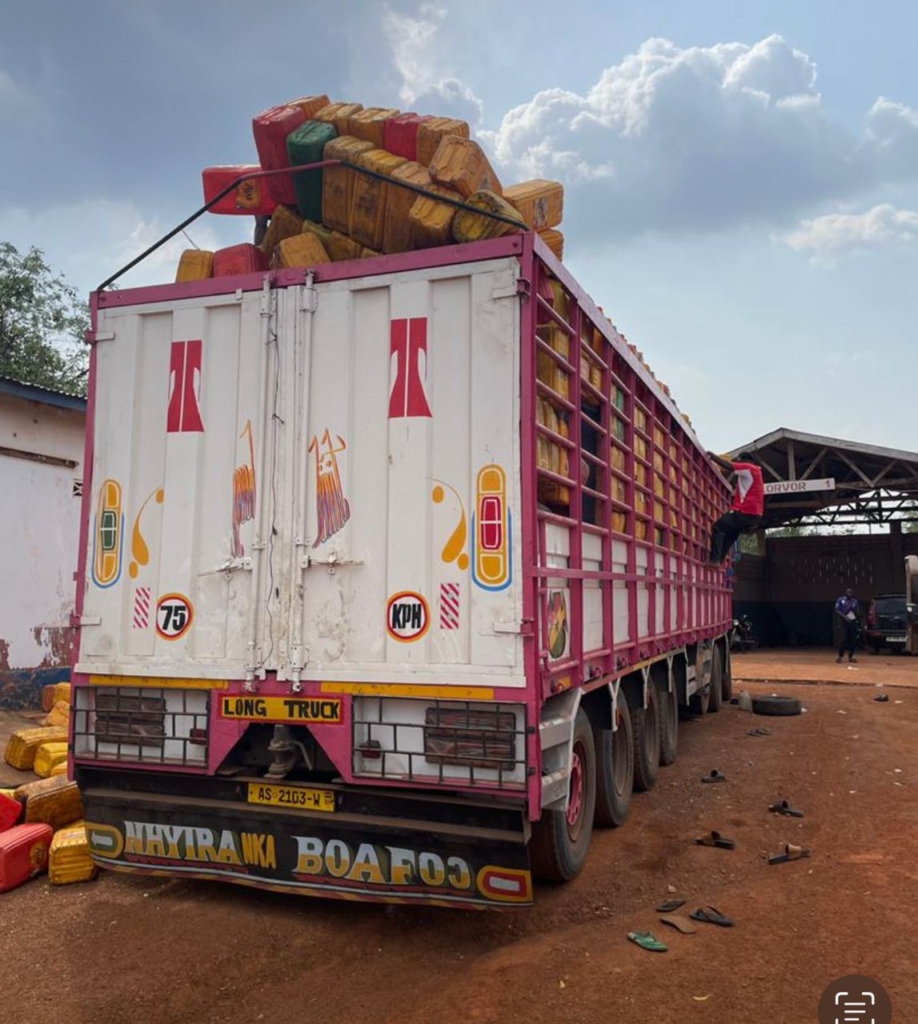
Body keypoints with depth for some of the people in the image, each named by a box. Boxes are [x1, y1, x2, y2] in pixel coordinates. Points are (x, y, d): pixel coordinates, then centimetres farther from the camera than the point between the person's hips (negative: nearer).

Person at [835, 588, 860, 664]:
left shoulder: (855, 601, 10)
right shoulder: (841, 600, 0)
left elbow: (858, 613, 11)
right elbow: (837, 611, -4)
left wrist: (854, 609, -10)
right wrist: (844, 617, -17)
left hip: (853, 622, 4)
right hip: (844, 622, -4)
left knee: (853, 640, 3)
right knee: (844, 639, -11)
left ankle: (850, 657, 13)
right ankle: (839, 657, -3)